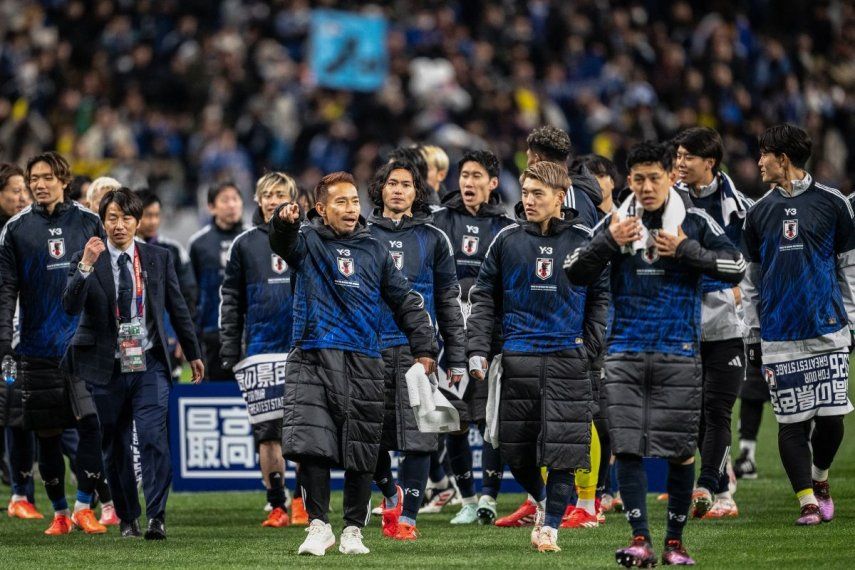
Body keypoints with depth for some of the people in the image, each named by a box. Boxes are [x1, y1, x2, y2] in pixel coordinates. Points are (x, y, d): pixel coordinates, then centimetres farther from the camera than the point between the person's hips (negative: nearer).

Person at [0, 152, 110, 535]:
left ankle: (84, 507, -2)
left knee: (92, 425, -11)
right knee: (47, 434, 4)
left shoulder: (88, 223, 6)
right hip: (38, 351, 0)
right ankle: (60, 513, 14)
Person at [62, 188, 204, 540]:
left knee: (154, 438, -15)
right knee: (115, 446, 7)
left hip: (149, 365, 0)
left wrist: (193, 353, 17)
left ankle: (157, 517, -16)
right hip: (106, 368, 0)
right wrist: (86, 267, -28)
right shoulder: (85, 260, -1)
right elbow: (70, 306, -15)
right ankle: (127, 518, 19)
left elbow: (177, 308, 14)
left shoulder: (158, 258, 6)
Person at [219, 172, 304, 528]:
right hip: (261, 350, 0)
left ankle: (302, 499, 7)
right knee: (267, 429, -1)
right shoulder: (245, 245, 9)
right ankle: (276, 505, 5)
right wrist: (229, 351, 3)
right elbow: (231, 301, 9)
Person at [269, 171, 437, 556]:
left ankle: (353, 530, 14)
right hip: (312, 359, -2)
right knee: (311, 445, -13)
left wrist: (424, 349, 13)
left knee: (361, 453, 3)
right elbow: (284, 243, -18)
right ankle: (319, 525, -3)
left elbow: (407, 302, 20)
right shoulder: (308, 242, 7)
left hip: (363, 364, 2)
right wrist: (284, 222, -41)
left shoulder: (374, 250, 14)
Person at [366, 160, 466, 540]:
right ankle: (389, 493, 29)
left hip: (417, 348, -1)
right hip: (371, 348, 1)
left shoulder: (432, 238, 10)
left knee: (417, 436, -5)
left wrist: (457, 359, 6)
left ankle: (407, 516, 1)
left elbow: (449, 301, 11)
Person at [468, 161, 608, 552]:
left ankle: (551, 525, 3)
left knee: (563, 446, -7)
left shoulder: (582, 241, 3)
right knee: (515, 449, 4)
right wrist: (477, 349, -1)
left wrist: (591, 347, 1)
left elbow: (601, 297, 10)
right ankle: (542, 501, 31)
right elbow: (484, 296, 8)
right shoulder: (507, 240, 4)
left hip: (567, 358, -1)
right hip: (519, 356, 1)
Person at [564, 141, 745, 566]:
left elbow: (736, 268, -3)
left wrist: (685, 250, -13)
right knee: (627, 447, -7)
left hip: (677, 355, -1)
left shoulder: (695, 223, 1)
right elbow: (575, 274, 4)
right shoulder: (615, 223, 7)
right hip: (625, 355, 1)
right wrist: (608, 242, -11)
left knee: (681, 451, 2)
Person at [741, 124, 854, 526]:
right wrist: (754, 333, 11)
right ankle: (807, 500, 3)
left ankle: (820, 478, 23)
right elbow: (751, 279, 15)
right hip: (778, 337, 2)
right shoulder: (759, 213, 10)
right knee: (792, 421, -3)